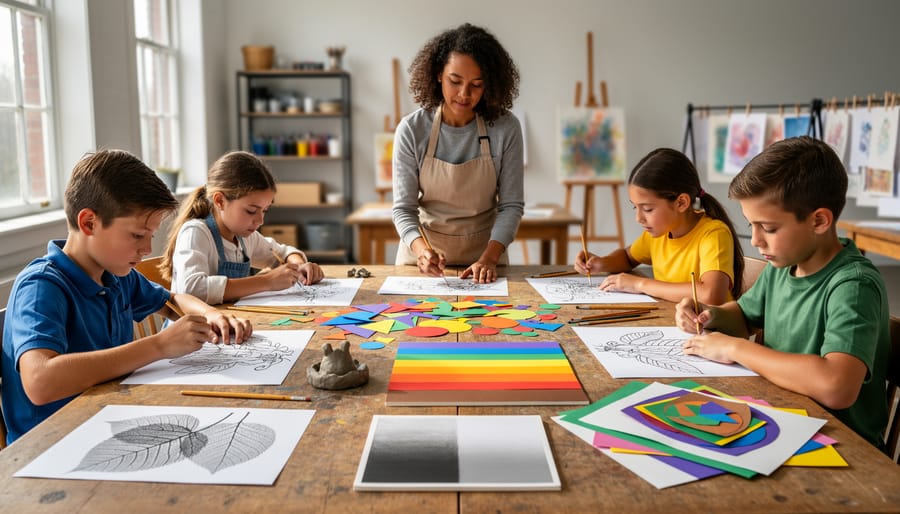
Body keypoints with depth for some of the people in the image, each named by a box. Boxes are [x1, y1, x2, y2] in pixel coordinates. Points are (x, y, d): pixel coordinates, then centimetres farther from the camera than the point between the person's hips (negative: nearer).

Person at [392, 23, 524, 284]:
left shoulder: (506, 129, -9)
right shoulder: (411, 130, -10)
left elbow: (511, 204, -5)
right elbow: (403, 208, -9)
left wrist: (489, 258, -19)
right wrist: (421, 250, -27)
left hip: (485, 253, 0)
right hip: (424, 251, 0)